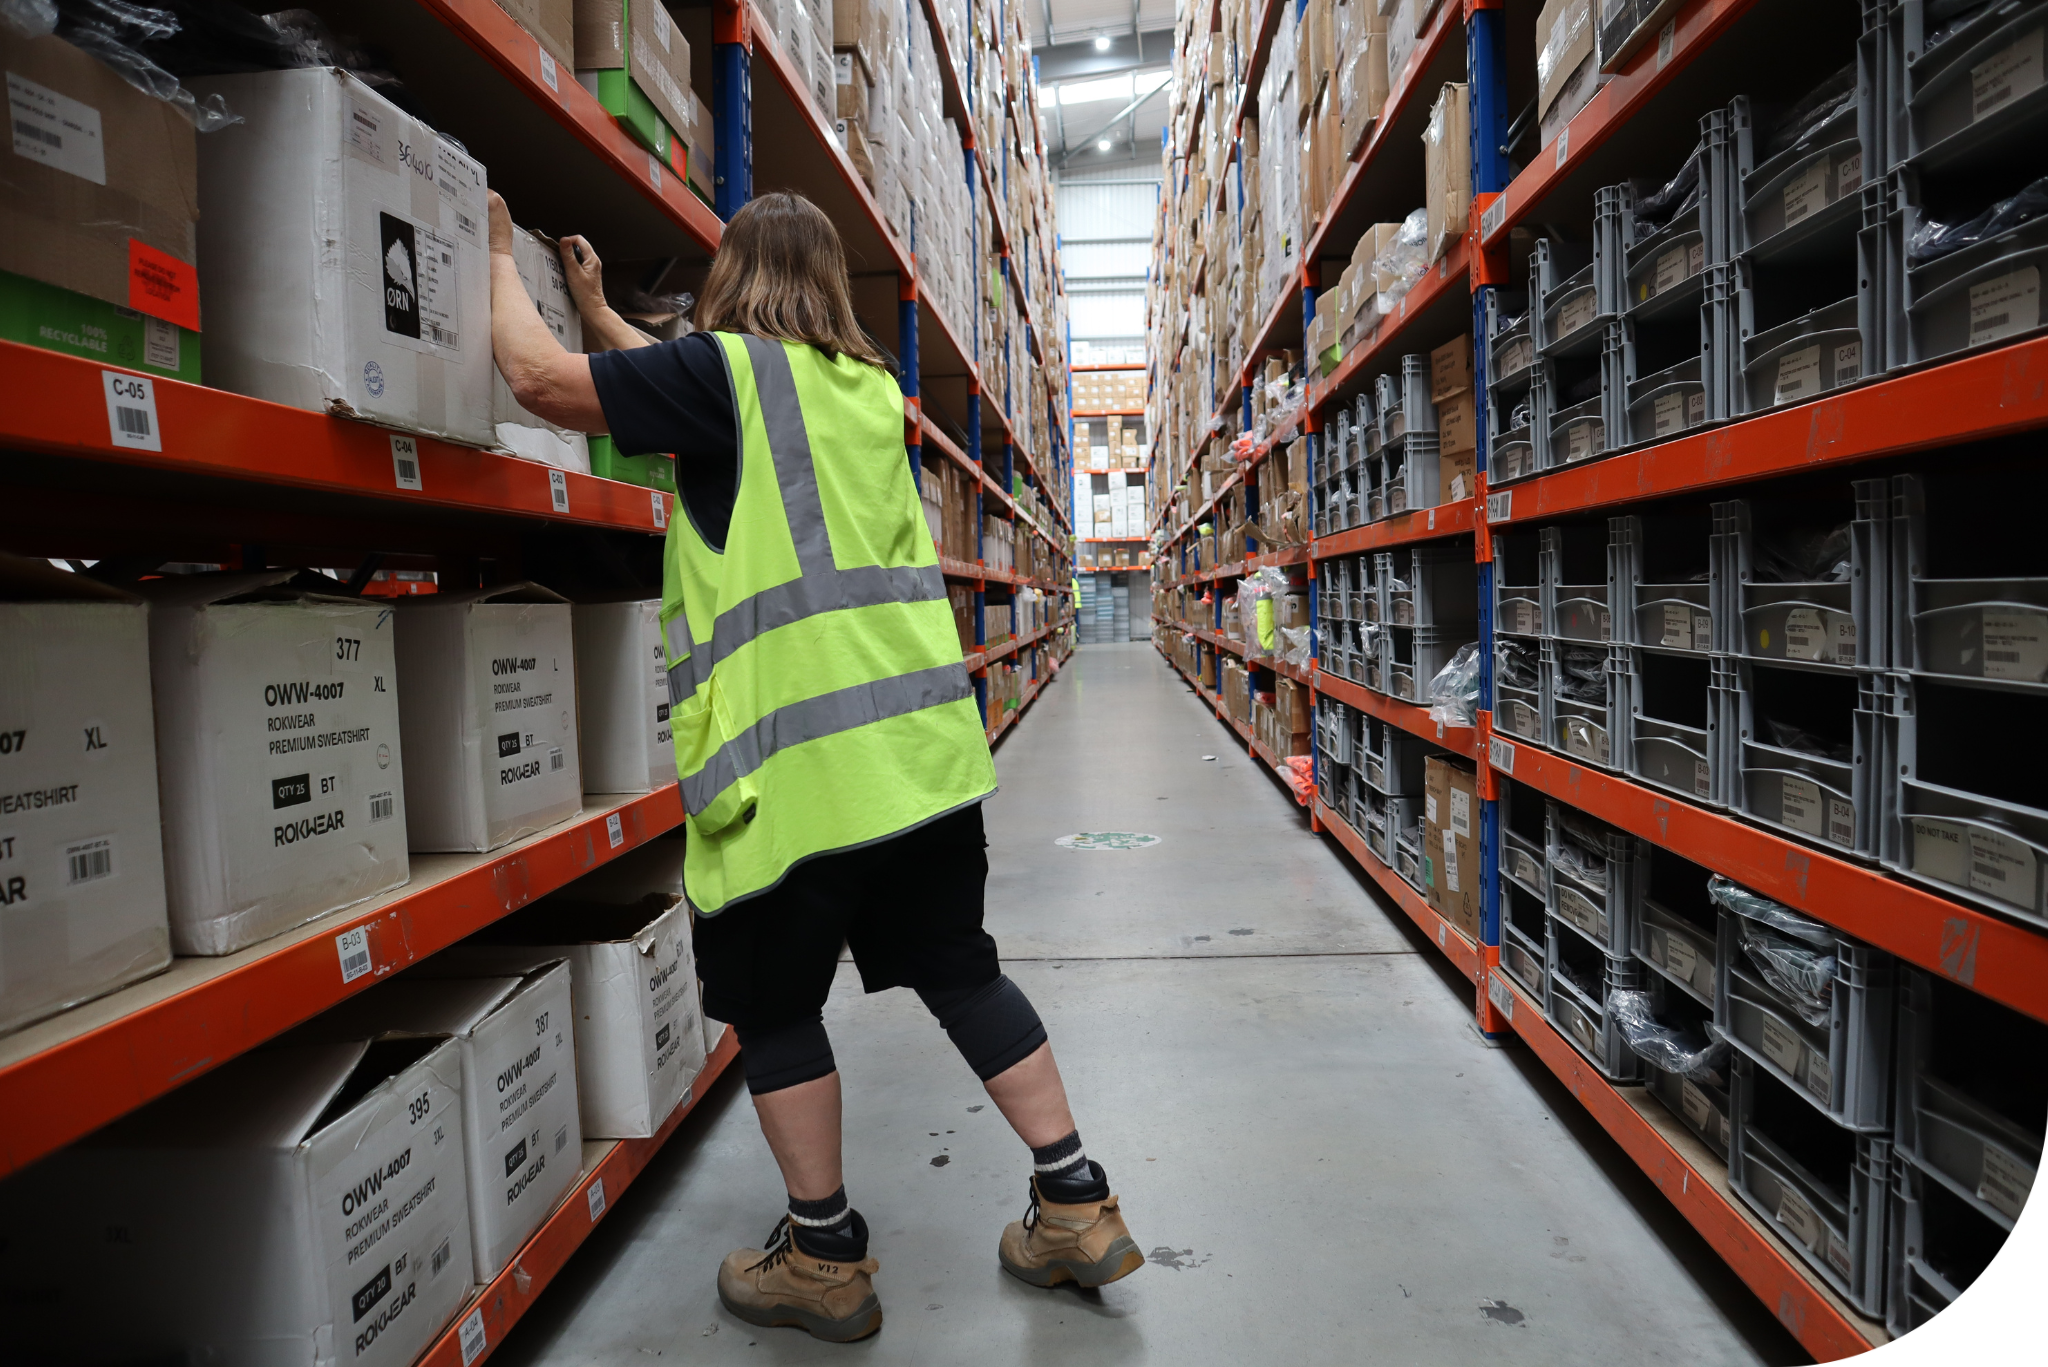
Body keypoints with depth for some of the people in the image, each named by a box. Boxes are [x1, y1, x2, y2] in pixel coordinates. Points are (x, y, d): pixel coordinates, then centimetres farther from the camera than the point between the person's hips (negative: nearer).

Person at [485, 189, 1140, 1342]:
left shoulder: (729, 369, -3)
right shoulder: (869, 390, 18)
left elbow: (539, 378, 1)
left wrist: (502, 259, 19)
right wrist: (598, 307, 40)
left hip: (802, 759, -7)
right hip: (924, 741, 7)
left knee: (774, 1003, 11)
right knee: (959, 966, 17)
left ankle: (825, 1257, 24)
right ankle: (1077, 1203, 24)